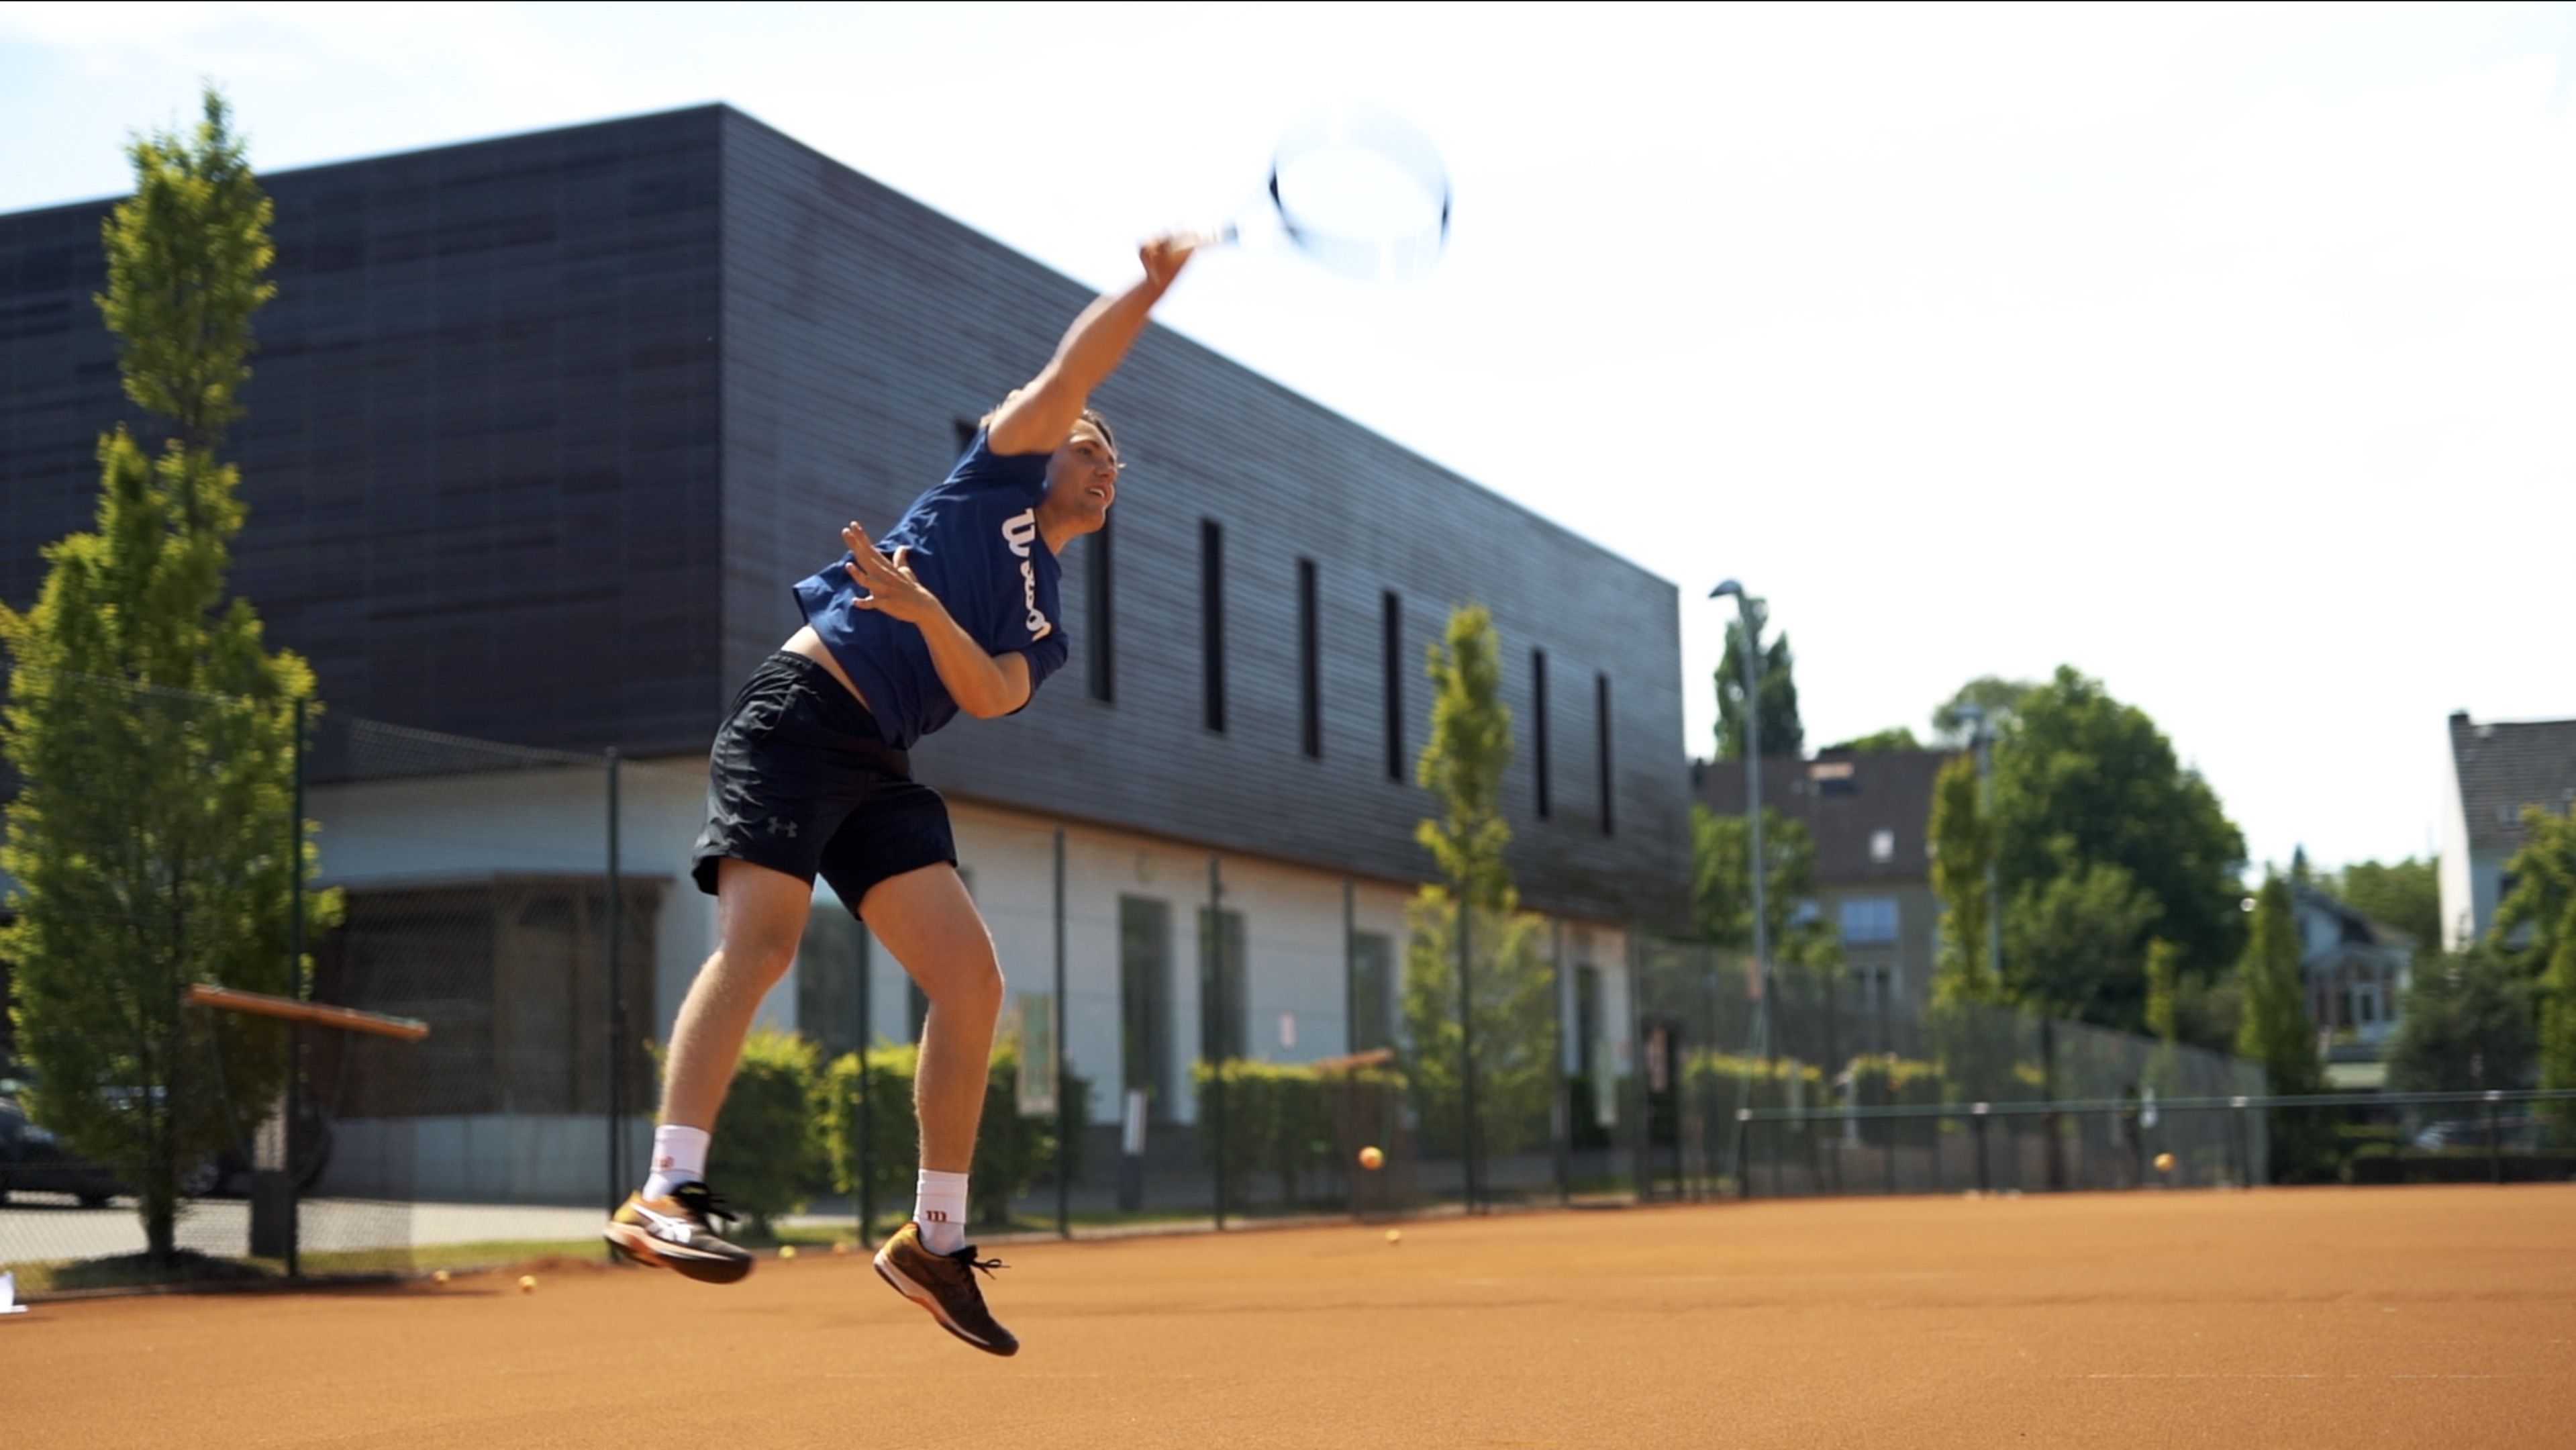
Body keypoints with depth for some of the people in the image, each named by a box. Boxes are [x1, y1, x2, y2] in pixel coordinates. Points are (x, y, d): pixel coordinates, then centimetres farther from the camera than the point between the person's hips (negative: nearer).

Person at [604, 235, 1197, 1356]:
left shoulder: (1046, 632, 23)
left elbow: (990, 697, 1)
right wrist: (1152, 285, 1)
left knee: (971, 979, -6)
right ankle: (666, 1195, -32)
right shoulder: (997, 478, 16)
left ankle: (935, 1240, 1)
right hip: (798, 711, -6)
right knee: (761, 937, -24)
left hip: (878, 773, 6)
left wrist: (929, 615, -16)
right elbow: (1068, 375, 1)